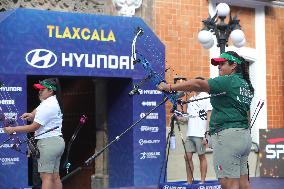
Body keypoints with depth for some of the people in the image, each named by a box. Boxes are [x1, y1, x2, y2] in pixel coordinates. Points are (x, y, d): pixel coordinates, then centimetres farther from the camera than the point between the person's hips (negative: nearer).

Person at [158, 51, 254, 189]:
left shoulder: (228, 81, -11)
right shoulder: (245, 84, 16)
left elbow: (198, 85, -18)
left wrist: (170, 87, -17)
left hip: (227, 136, -10)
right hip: (244, 136, 10)